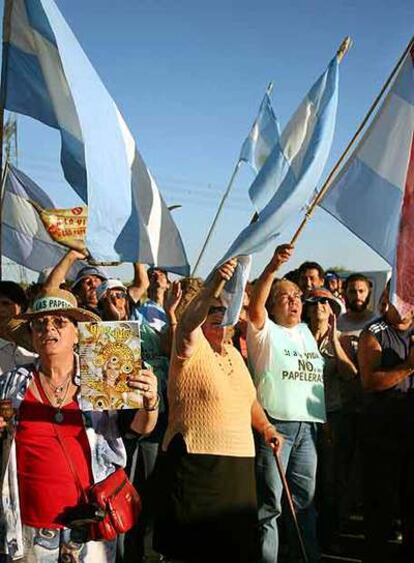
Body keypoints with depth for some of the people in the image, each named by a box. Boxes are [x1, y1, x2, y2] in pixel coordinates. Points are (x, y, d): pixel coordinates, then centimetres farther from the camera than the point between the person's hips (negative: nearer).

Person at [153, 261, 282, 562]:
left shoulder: (233, 353, 15)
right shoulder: (192, 349, -7)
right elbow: (188, 323, -29)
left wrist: (266, 428, 13)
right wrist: (214, 284, -41)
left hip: (239, 461, 7)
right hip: (196, 461, -7)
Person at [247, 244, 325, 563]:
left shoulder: (309, 333, 20)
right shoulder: (265, 331, 2)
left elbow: (328, 373, 28)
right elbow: (255, 307, -21)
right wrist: (273, 268, -32)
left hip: (308, 423, 6)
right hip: (274, 423, -6)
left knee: (305, 499, 14)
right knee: (270, 503, -4)